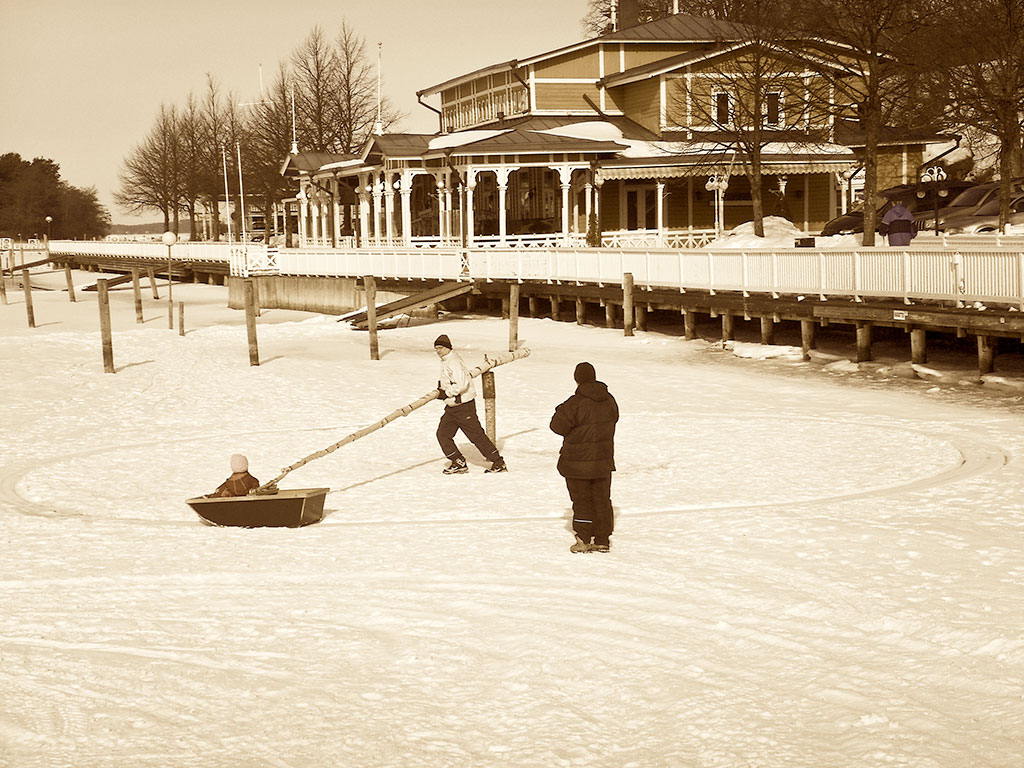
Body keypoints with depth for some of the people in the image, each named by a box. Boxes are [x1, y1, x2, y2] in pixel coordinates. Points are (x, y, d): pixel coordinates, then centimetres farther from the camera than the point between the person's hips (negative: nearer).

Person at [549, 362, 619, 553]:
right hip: (603, 460, 5)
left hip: (578, 462, -5)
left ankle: (583, 540, 9)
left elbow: (558, 425, -14)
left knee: (581, 500, 7)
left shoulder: (576, 403, -20)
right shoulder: (609, 401, 0)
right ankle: (602, 540, 17)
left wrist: (561, 411, 4)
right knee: (602, 499, 13)